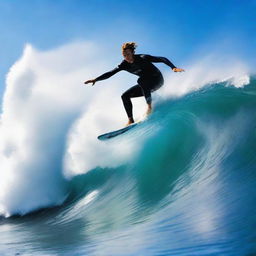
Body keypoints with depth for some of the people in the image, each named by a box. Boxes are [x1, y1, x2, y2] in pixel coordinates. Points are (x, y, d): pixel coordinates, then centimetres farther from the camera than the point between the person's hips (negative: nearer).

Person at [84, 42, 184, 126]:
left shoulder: (143, 58, -24)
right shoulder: (124, 65, -9)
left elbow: (162, 59, -24)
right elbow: (110, 73, -5)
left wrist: (173, 68, -39)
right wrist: (96, 79, -14)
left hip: (157, 80, -7)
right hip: (146, 86, 7)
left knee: (141, 80, -36)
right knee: (125, 96, -3)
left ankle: (150, 106, -32)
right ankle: (130, 120, -4)